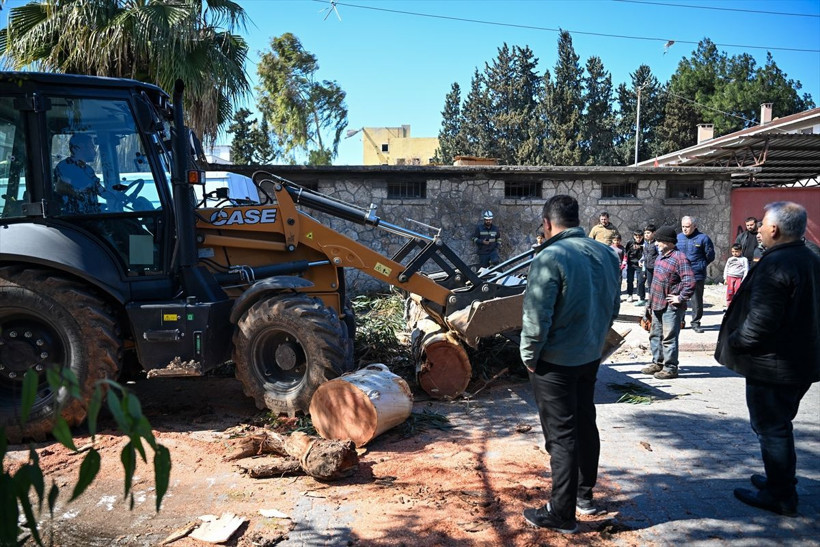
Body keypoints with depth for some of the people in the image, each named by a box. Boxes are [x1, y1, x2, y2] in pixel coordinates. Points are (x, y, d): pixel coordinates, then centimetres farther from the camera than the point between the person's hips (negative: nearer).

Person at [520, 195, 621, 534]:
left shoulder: (550, 258, -22)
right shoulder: (606, 255, 1)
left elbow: (536, 317, -23)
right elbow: (613, 306, 11)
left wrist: (529, 356, -9)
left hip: (555, 362, -7)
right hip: (591, 356, 7)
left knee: (561, 435, 1)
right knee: (585, 424, 20)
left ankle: (562, 514, 11)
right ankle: (585, 495, 36)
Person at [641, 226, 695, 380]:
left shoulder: (679, 258, -18)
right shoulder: (661, 256, 12)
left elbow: (690, 282, -25)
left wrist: (681, 298, -18)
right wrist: (651, 301, 21)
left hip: (671, 307, -10)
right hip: (657, 305, 10)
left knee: (669, 338, -4)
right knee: (655, 335, 17)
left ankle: (670, 368, 5)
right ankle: (657, 363, 30)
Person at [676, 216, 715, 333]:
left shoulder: (703, 238, -5)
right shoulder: (678, 238, 6)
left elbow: (710, 256, 2)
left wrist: (700, 265, 1)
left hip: (697, 276, -3)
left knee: (697, 301, 5)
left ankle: (696, 323, 16)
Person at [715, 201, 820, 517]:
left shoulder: (775, 264, -23)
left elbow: (761, 320, -27)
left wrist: (735, 341, -11)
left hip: (772, 366, -10)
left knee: (770, 428, 4)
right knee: (779, 425, 23)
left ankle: (781, 497, 15)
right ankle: (780, 482, 37)